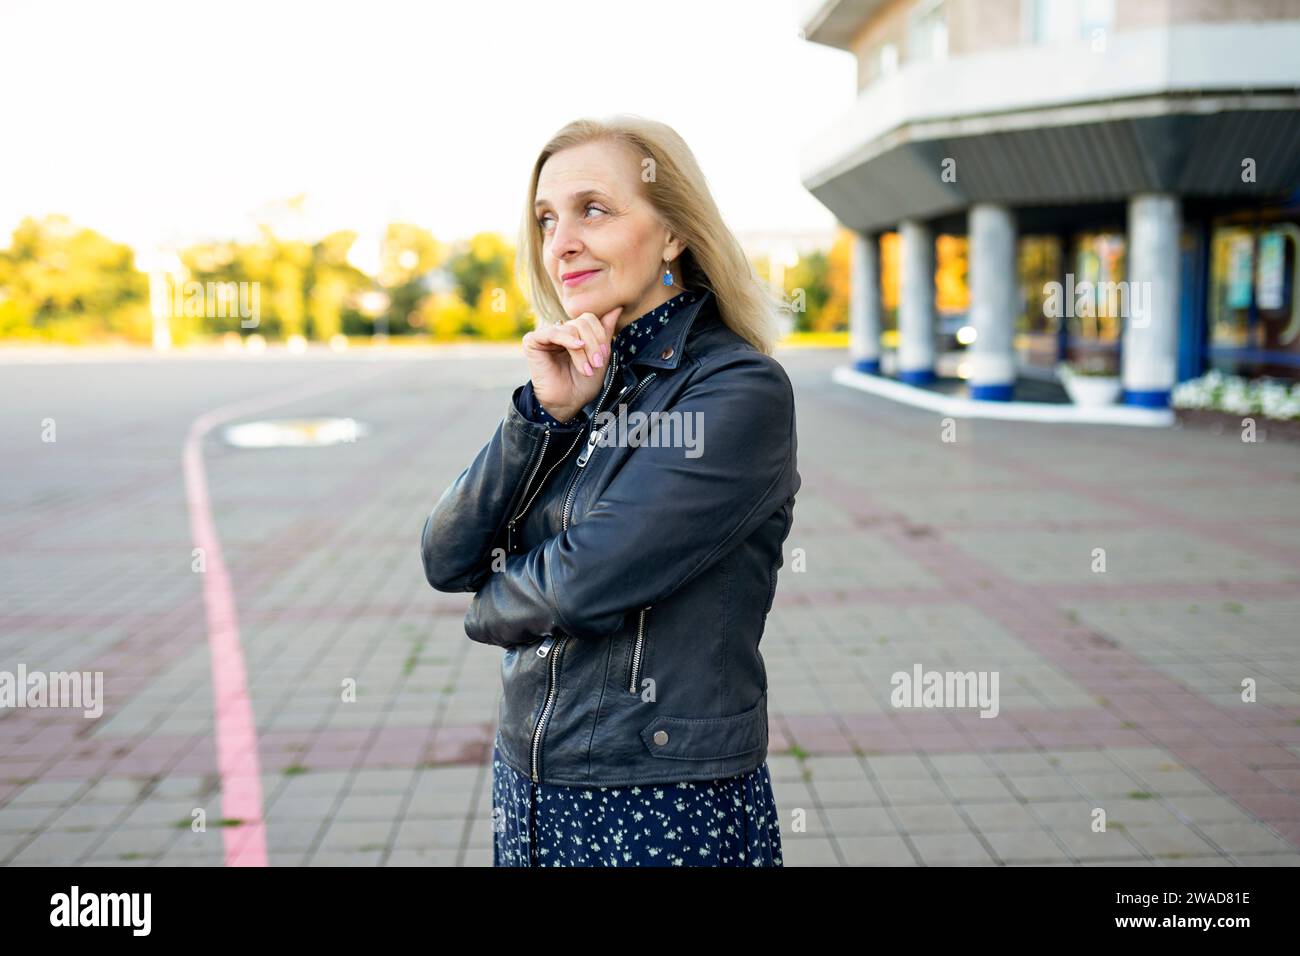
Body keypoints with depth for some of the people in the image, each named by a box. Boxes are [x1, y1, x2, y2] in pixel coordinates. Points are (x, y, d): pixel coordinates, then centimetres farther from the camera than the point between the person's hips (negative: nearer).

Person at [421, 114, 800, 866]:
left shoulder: (741, 392, -16)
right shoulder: (583, 379, 5)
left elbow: (588, 582, -22)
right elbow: (446, 562, -3)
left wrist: (494, 603, -2)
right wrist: (544, 412, -13)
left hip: (671, 809, -6)